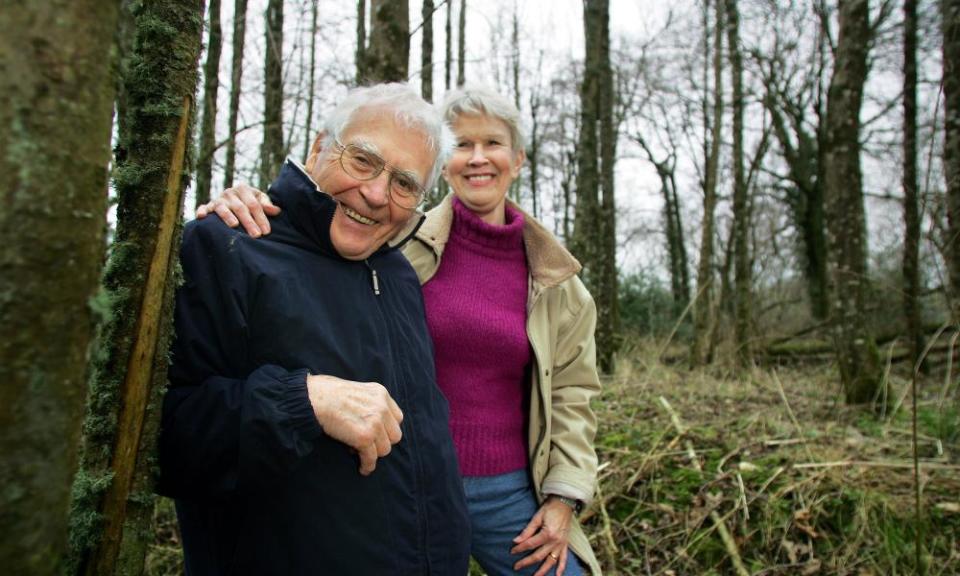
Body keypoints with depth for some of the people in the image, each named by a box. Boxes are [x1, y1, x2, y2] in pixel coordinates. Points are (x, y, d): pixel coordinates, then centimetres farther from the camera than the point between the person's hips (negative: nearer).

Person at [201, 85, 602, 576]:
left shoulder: (553, 276, 1)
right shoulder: (400, 243, -7)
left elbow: (572, 391, 6)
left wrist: (564, 497, 1)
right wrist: (243, 205, -29)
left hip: (507, 495, 2)